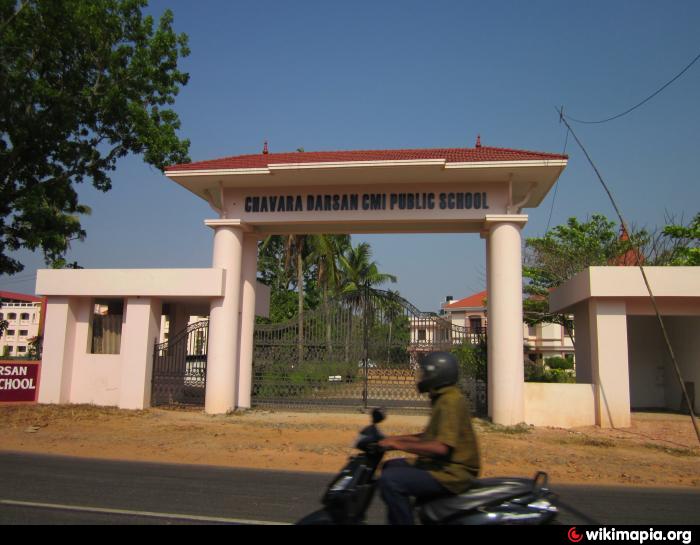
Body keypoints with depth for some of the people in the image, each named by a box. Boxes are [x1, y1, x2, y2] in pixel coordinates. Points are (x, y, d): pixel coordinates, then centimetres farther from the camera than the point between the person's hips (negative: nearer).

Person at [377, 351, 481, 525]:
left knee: (390, 480, -24)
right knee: (391, 466, 18)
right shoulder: (442, 398, 15)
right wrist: (396, 438, 12)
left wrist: (400, 445, -21)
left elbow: (441, 447, -27)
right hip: (442, 465, 11)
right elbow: (431, 436, 22)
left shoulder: (451, 400, -18)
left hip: (452, 473, -11)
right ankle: (396, 518, 24)